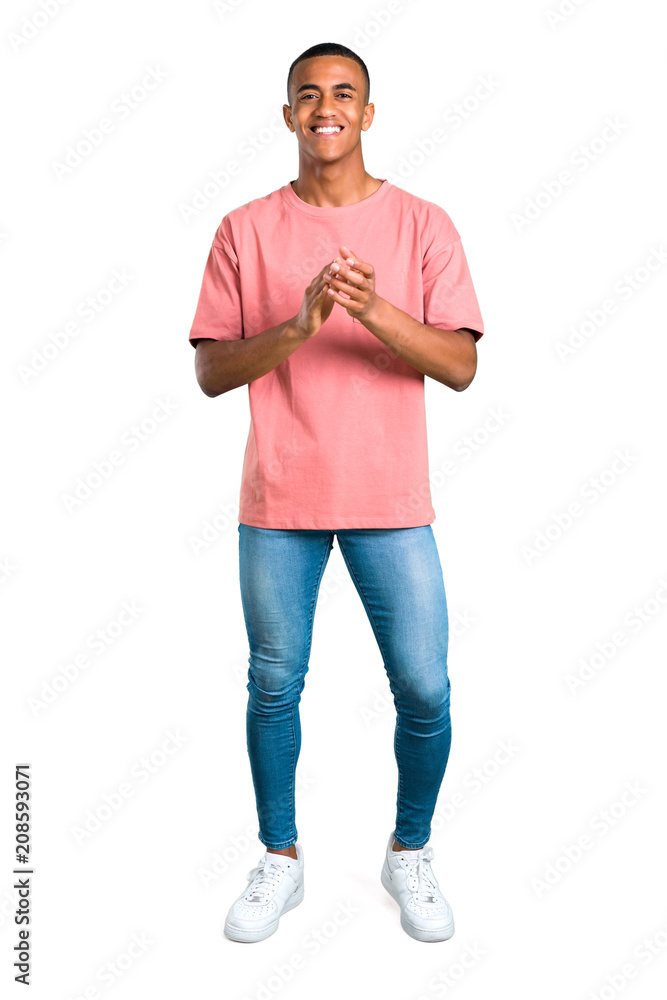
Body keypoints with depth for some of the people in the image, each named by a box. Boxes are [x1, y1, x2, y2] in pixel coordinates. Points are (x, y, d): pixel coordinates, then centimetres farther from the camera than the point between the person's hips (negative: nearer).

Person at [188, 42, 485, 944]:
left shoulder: (423, 225, 2)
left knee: (424, 690, 3)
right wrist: (297, 326, -18)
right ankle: (281, 859, 32)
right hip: (278, 502, 1)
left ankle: (410, 855, 29)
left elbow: (460, 366, -5)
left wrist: (375, 310, -21)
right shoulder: (246, 230, 3)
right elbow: (210, 372, -1)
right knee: (274, 687, 9)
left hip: (392, 501, 0)